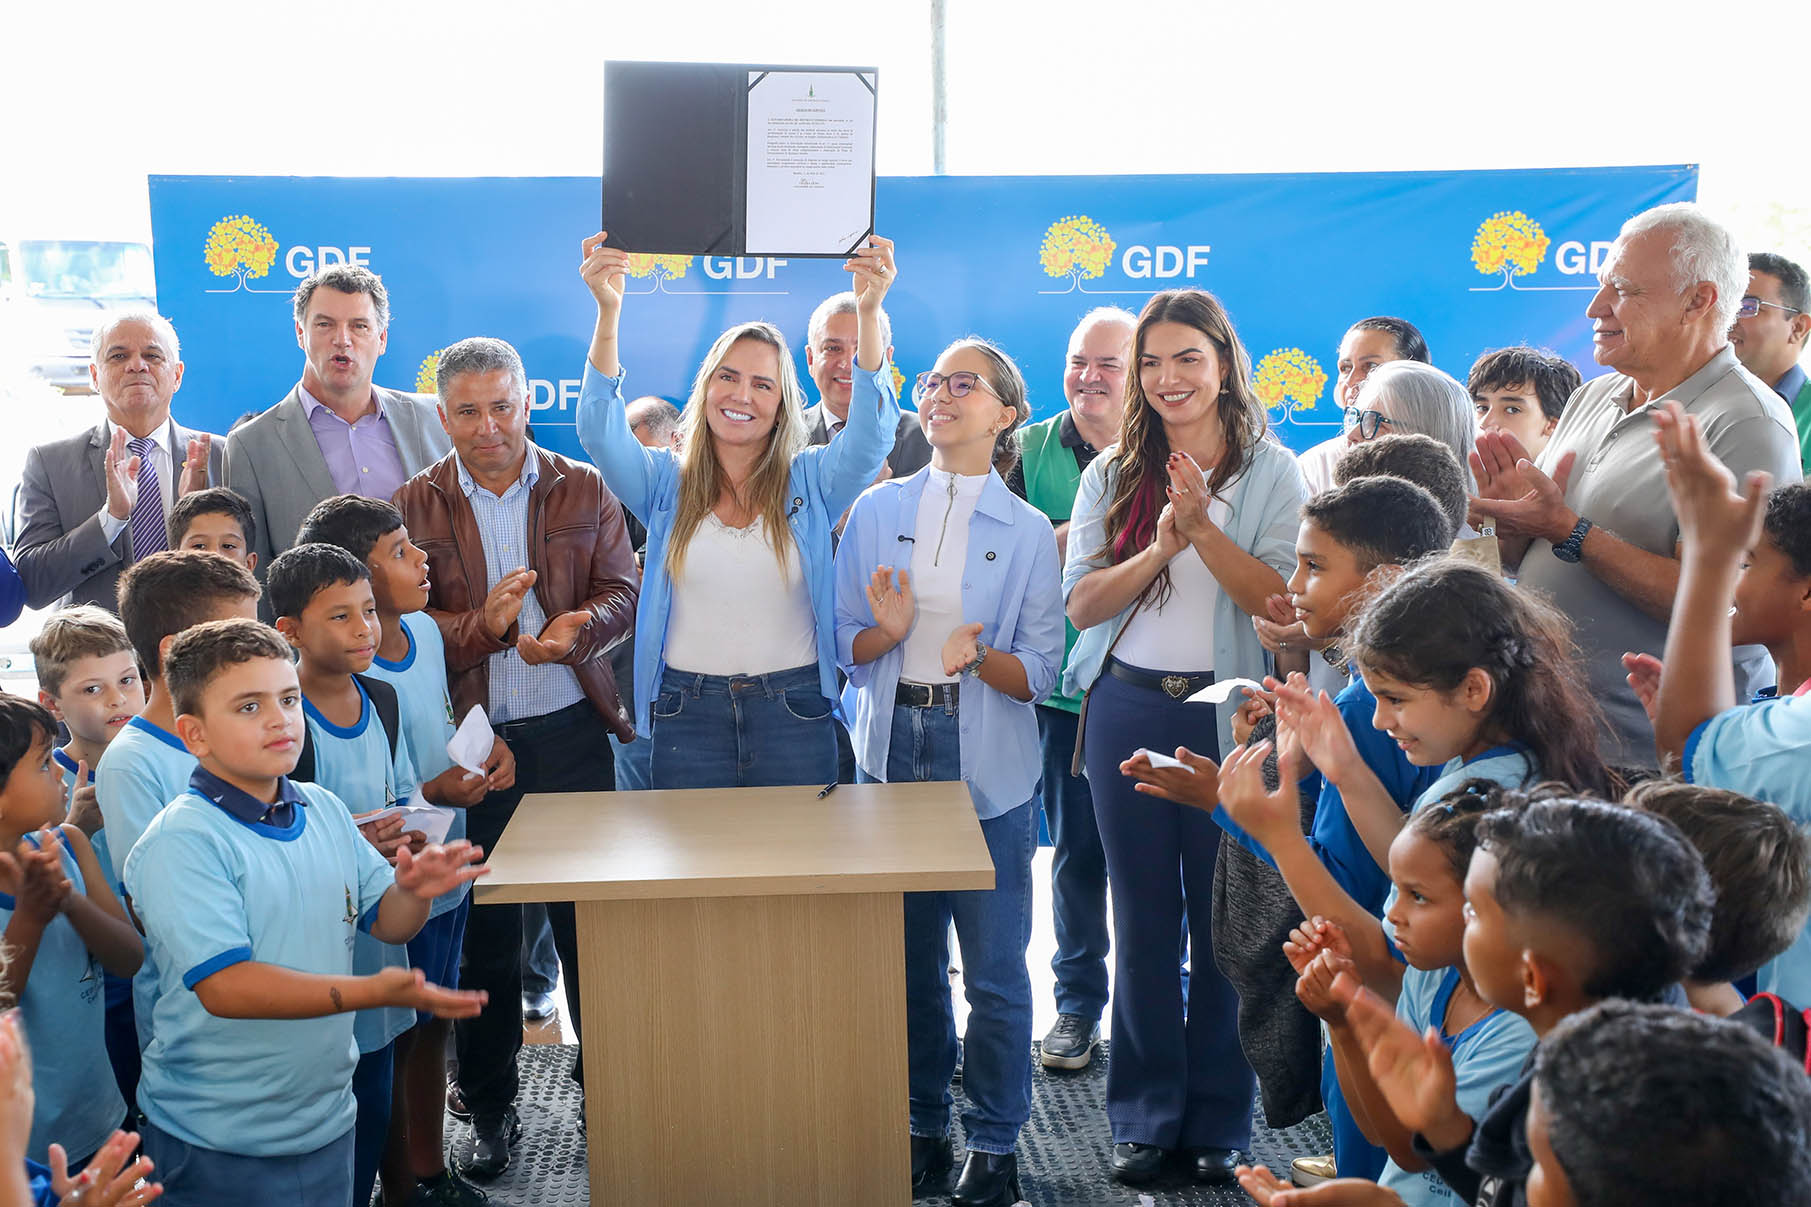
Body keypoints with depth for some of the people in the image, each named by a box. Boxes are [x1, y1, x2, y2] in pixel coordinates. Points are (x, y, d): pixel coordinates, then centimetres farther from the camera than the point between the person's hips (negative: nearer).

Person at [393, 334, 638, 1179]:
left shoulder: (582, 490, 6)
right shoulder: (415, 505, 2)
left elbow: (622, 591, 1)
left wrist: (580, 627, -21)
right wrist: (485, 623, -22)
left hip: (571, 731, 1)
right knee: (483, 931, 9)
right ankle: (489, 1109, 23)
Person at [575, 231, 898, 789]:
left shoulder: (809, 482, 2)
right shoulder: (666, 484, 4)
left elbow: (871, 434, -14)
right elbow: (601, 433, -12)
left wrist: (869, 312, -27)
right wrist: (608, 311, -25)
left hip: (794, 715, 0)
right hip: (687, 716, 1)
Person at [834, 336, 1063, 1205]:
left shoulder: (1026, 530, 1)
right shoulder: (877, 510, 6)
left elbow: (1041, 671, -2)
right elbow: (845, 646, 7)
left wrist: (979, 656, -21)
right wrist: (887, 633, -14)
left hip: (987, 759, -2)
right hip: (893, 747, 2)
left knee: (994, 964, 1)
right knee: (909, 954, 10)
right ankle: (924, 1125, 27)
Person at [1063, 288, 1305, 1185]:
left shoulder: (1271, 474, 0)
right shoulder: (1113, 476, 7)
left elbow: (1283, 601, -10)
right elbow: (1080, 603, -2)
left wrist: (1203, 527, -19)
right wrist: (1160, 548, -16)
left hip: (1229, 718, -2)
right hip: (1127, 711, 2)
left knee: (1225, 921, 5)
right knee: (1143, 920, 10)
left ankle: (1220, 1121, 19)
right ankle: (1146, 1115, 22)